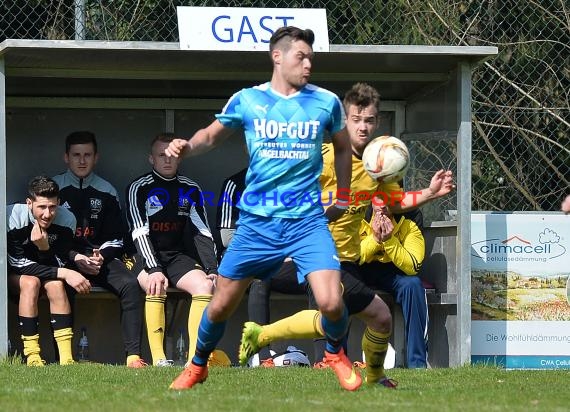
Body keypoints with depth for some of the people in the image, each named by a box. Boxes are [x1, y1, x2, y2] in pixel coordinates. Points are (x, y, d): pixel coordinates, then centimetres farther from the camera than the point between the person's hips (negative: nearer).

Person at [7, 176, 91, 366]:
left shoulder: (66, 220, -18)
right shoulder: (13, 217, -29)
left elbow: (58, 265, -18)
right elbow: (19, 264, -28)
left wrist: (44, 248, -40)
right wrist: (65, 274, -34)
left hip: (44, 267, 3)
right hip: (12, 274, -3)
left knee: (55, 284, -28)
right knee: (31, 282, -33)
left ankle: (66, 358, -32)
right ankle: (32, 357, -34)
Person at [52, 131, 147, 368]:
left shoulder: (106, 192, 14)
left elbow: (116, 239, 15)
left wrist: (100, 257, -7)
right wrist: (76, 259, -13)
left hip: (100, 257, 3)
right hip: (63, 258, -3)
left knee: (130, 285, -26)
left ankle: (133, 355, -30)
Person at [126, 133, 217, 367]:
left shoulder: (190, 189, 9)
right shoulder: (139, 188, -4)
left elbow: (203, 233, 7)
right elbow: (140, 233, -14)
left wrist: (213, 269, -8)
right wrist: (154, 270, -29)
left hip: (178, 256, 4)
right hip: (146, 257, -4)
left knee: (205, 286, -25)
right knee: (156, 286, -36)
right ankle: (158, 359, -35)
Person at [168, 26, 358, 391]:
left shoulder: (326, 102, 1)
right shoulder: (247, 101, 0)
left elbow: (343, 148, 19)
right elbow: (212, 135, 15)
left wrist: (343, 199, 16)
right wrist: (188, 146, -7)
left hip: (308, 220, -1)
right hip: (257, 221, 1)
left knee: (331, 302, -18)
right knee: (221, 305, 6)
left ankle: (337, 354, 15)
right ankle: (198, 367, 33)